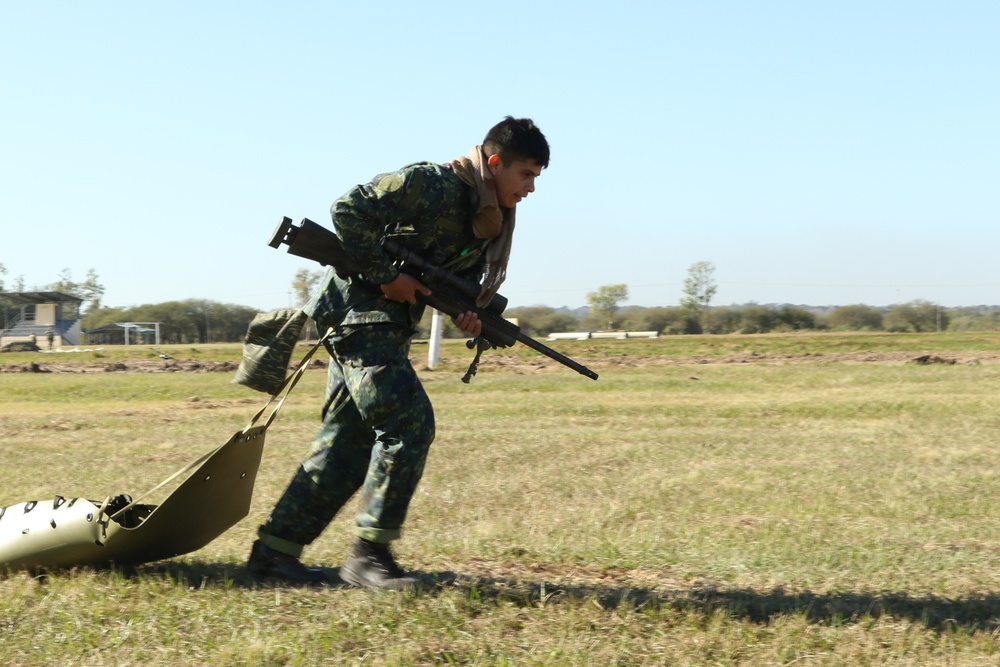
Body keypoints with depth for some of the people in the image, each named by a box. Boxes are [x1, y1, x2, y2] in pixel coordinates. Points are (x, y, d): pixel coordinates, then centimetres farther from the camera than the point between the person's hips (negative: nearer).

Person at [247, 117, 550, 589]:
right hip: (360, 313, -9)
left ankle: (276, 549, 13)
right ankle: (369, 552, -7)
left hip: (387, 328, 9)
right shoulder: (434, 186, -16)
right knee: (409, 423, -15)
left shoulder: (490, 222, 11)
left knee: (348, 441, 7)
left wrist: (466, 313, -4)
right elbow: (348, 210, -21)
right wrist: (387, 275, -21)